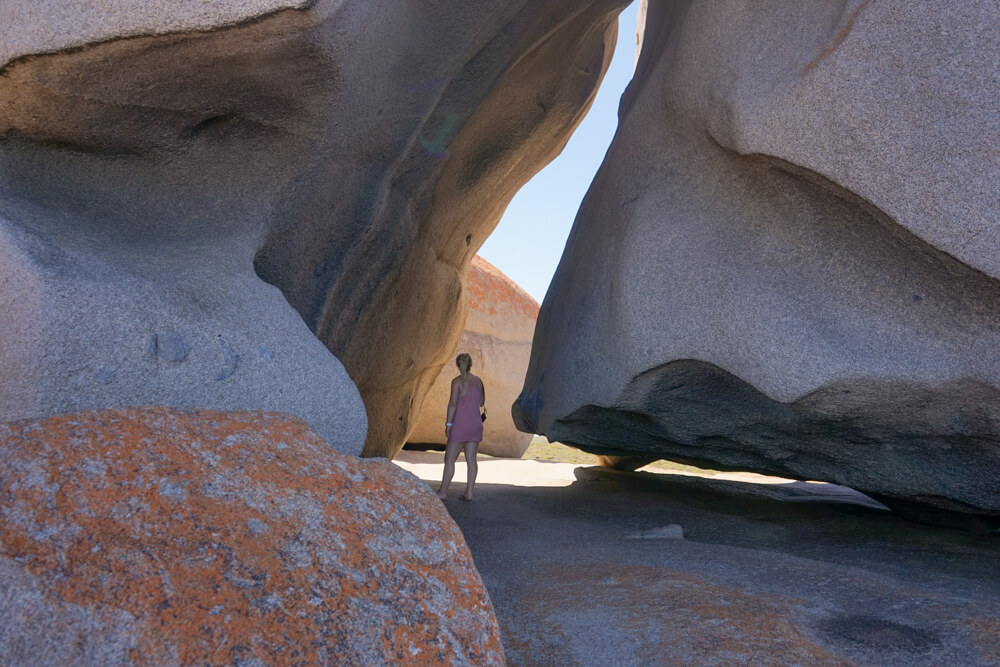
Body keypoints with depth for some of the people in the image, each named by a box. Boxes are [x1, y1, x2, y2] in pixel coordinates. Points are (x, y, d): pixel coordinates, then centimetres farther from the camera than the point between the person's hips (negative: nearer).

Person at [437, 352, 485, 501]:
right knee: (471, 459, 7)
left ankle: (443, 492, 8)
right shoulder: (478, 381, 5)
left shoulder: (457, 381, -12)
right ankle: (469, 492, 7)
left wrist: (448, 424, -11)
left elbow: (453, 403, -16)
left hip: (460, 424, -5)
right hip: (475, 423, 6)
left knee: (450, 459, 3)